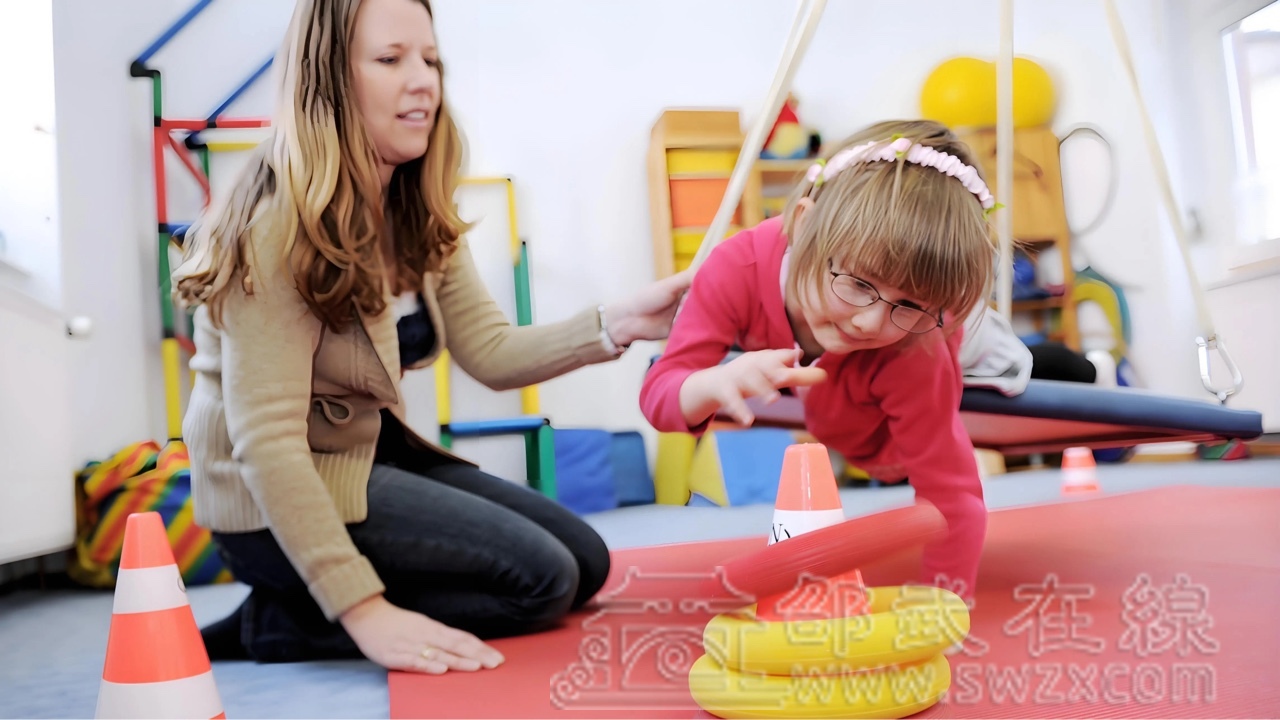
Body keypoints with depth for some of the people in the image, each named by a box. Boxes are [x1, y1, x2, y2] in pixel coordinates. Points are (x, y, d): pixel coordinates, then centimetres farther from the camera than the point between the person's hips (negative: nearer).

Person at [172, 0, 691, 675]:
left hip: (376, 452, 9)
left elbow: (491, 351, -5)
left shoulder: (417, 214, 2)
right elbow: (266, 441, -26)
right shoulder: (277, 225, -23)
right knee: (540, 578, -17)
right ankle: (279, 622, -5)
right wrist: (363, 610, -30)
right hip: (273, 499, -8)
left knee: (585, 561, 6)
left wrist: (619, 322, -21)